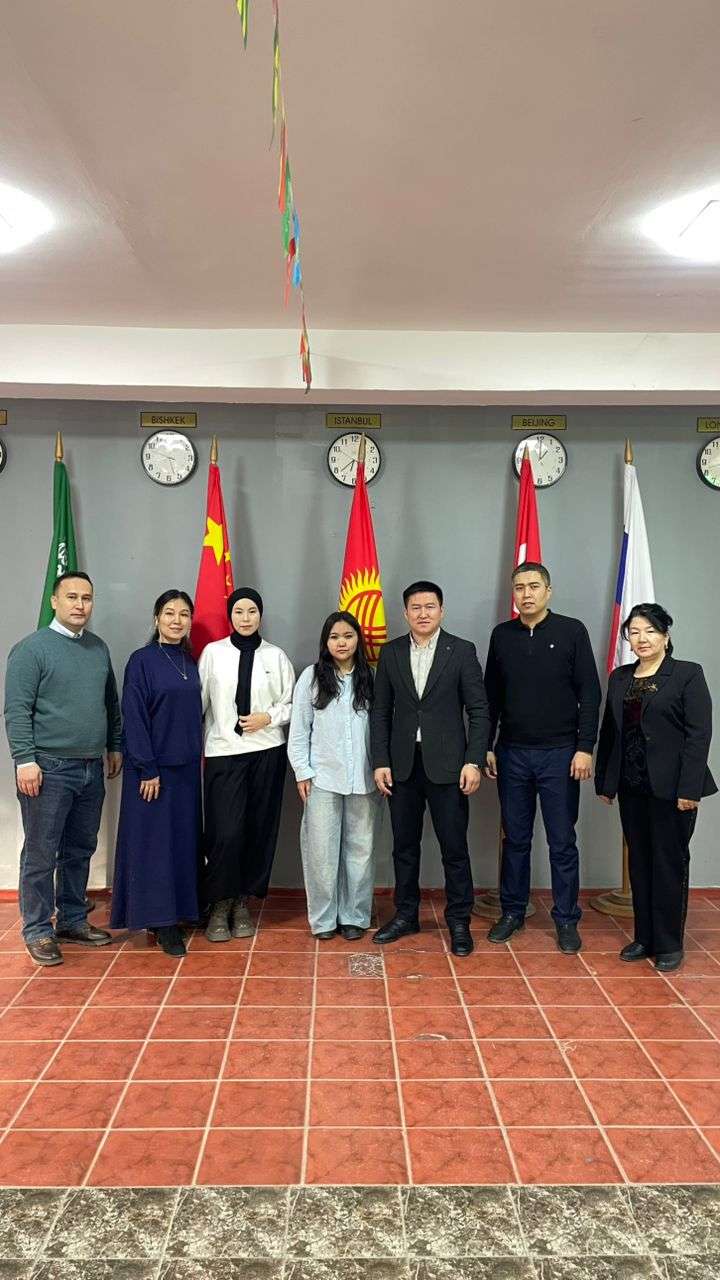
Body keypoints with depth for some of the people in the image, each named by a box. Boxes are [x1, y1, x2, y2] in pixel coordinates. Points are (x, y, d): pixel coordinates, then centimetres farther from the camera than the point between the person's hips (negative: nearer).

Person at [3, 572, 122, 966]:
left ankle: (73, 921, 28)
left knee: (80, 850, 15)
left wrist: (114, 745, 17)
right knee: (41, 854, 3)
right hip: (49, 769, -6)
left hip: (91, 769, 6)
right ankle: (38, 930, 16)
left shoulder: (98, 648, 12)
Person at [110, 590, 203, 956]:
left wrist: (195, 755, 8)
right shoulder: (142, 660, -9)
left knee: (182, 838, 10)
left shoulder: (190, 662, 8)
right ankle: (159, 921, 10)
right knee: (153, 840, 1)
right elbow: (133, 716, -12)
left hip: (185, 765, 6)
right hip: (152, 766, -6)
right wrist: (147, 768, -15)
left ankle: (177, 910, 23)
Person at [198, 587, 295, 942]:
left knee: (260, 829, 7)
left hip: (267, 750, 2)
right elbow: (198, 701, 5)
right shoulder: (212, 652, 2)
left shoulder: (276, 656, 5)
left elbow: (292, 703, 9)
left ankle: (242, 902, 23)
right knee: (226, 831, -7)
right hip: (223, 752, -2)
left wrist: (269, 717, -8)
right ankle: (219, 906, 13)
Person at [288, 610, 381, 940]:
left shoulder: (371, 678, 2)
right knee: (321, 850, 4)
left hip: (364, 779, 1)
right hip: (323, 777, -1)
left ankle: (354, 916, 23)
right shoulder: (311, 677, -1)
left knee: (360, 849, 9)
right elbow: (299, 729, 1)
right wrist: (302, 772, -2)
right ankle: (323, 917, 19)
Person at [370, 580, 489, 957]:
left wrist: (473, 761, -10)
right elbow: (381, 712, 6)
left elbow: (478, 710, -3)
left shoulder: (462, 651, -2)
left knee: (454, 847, 4)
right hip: (402, 765, 3)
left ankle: (459, 921, 19)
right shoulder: (390, 653, 5)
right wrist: (380, 762, 0)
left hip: (446, 765, -3)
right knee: (404, 845, 13)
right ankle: (405, 915, 28)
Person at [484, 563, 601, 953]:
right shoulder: (502, 635, 5)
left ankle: (566, 919, 19)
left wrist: (585, 748, -10)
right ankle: (512, 911, 25)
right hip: (512, 753, 3)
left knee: (562, 842, 6)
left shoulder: (572, 631, -3)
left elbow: (589, 693, -4)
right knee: (515, 839, 11)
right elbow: (491, 696, 10)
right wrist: (486, 747, 6)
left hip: (559, 753, -2)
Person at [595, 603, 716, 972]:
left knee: (669, 863, 5)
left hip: (671, 787, -5)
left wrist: (689, 788, -17)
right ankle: (644, 937, 25)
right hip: (632, 786, 5)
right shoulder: (620, 677, 10)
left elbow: (699, 734, -11)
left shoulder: (688, 674, -6)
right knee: (639, 862, 12)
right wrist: (604, 781, 10)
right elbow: (609, 731, 12)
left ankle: (669, 944, 18)